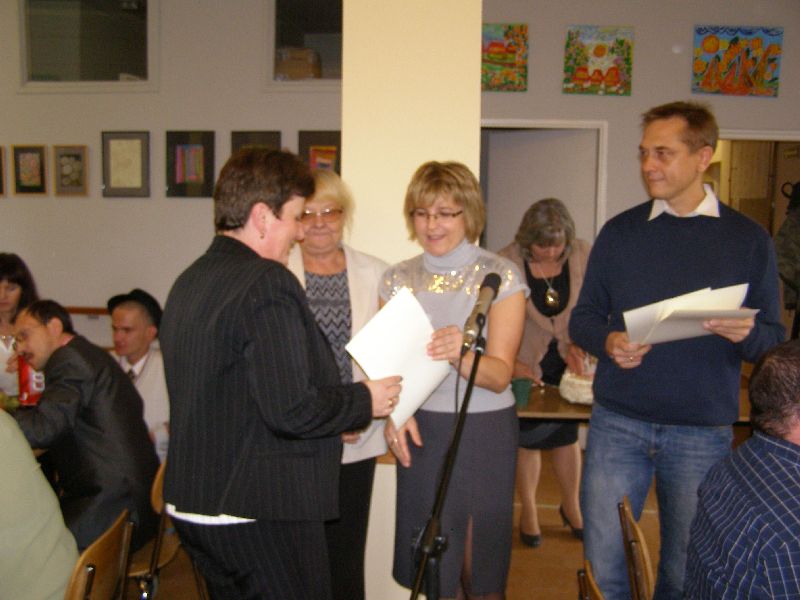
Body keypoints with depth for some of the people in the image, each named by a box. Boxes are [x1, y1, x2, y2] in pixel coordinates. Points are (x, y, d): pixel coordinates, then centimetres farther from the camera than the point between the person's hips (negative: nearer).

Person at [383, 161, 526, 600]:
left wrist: (461, 355, -35)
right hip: (420, 430, 3)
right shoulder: (399, 279, 3)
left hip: (483, 430, -3)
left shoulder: (501, 276, -7)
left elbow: (499, 375, -14)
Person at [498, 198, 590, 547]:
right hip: (527, 363, -2)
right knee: (529, 438, 9)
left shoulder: (582, 255, -10)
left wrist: (578, 345, -16)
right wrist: (510, 363, -24)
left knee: (567, 435, 13)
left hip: (568, 361, 2)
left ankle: (571, 507, 35)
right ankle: (528, 511, 29)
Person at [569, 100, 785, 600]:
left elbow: (774, 339, 5)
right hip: (618, 422, 1)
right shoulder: (619, 232, 4)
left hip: (703, 432, 0)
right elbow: (583, 318, 7)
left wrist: (747, 335, -18)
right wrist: (608, 341, -14)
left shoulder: (749, 240, 2)